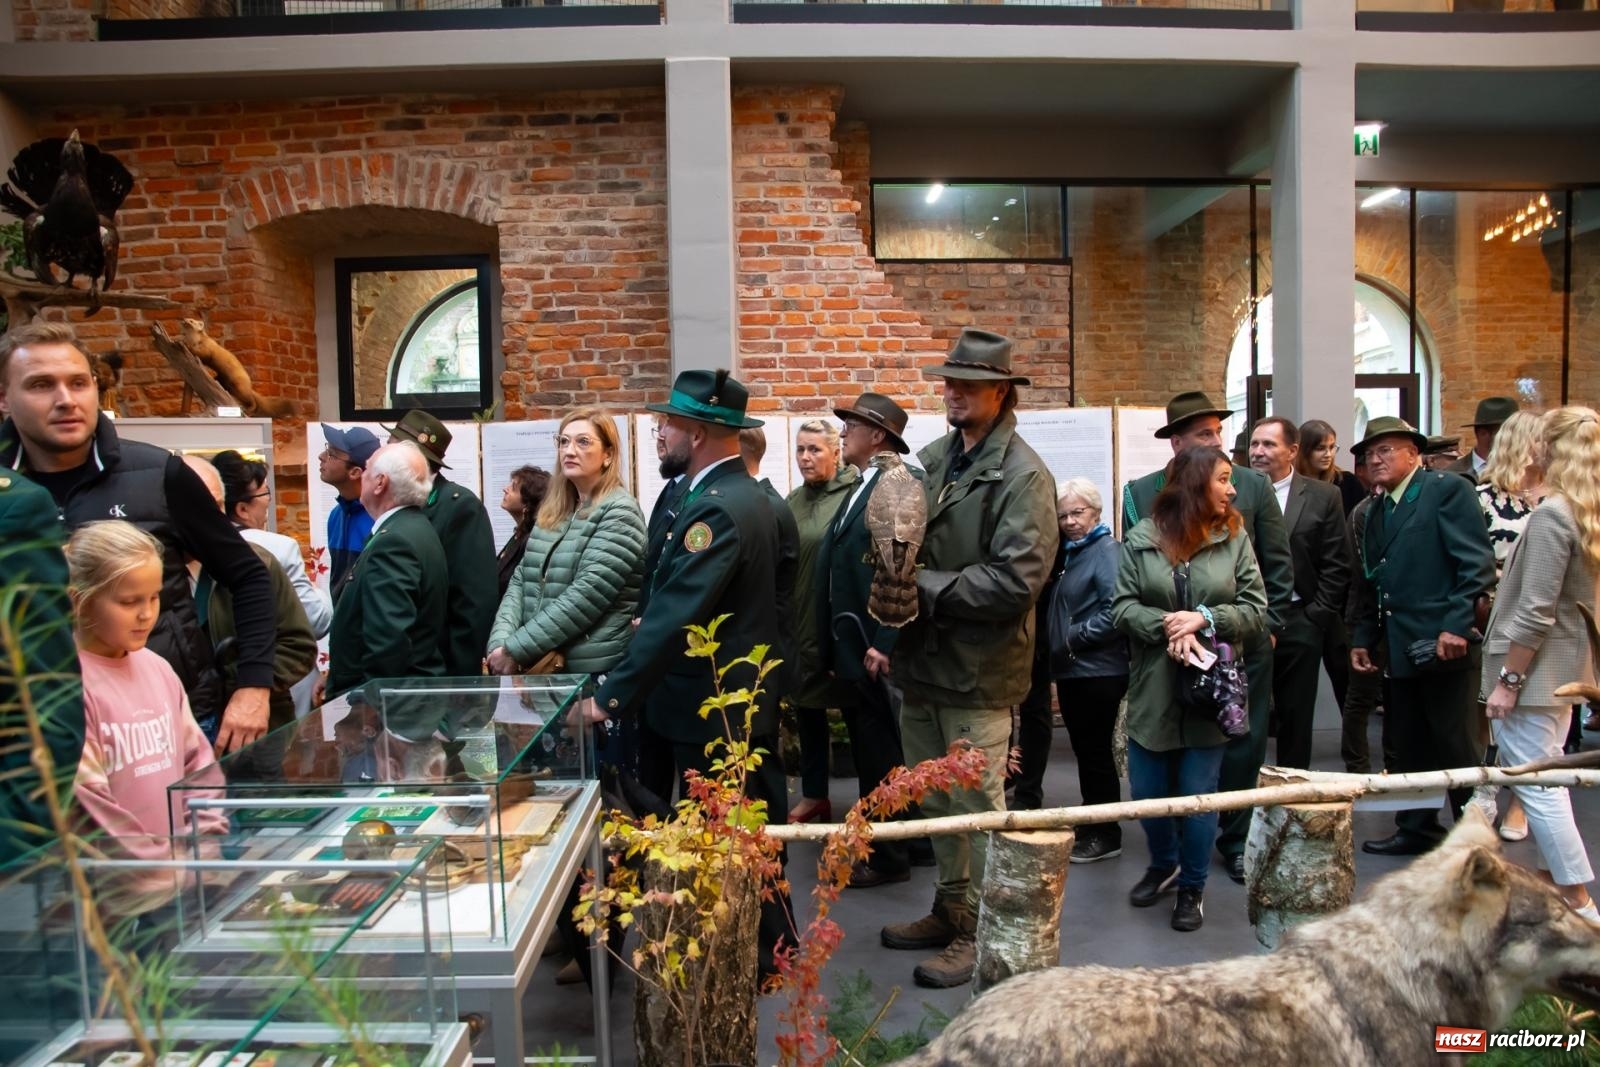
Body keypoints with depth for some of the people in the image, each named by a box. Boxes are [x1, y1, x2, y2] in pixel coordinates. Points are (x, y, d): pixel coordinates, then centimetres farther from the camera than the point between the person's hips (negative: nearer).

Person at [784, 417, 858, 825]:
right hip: (800, 623, 6)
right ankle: (814, 794, 30)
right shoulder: (794, 501, 9)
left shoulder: (854, 492, -11)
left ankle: (870, 799, 22)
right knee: (806, 705, 14)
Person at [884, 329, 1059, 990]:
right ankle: (951, 910, 37)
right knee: (937, 803, 19)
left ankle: (983, 932, 24)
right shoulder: (932, 459, 6)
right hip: (922, 661, 7)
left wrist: (926, 587, -16)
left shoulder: (1023, 475, -13)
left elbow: (1017, 581, -21)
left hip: (977, 670, -7)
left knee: (979, 807, 7)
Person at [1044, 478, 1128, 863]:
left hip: (1098, 672, -8)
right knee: (1084, 750, 15)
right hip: (1072, 670, 8)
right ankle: (1090, 824, 26)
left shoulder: (1107, 550, -11)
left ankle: (1107, 835, 13)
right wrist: (1059, 645, 7)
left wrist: (1073, 638, -15)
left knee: (1096, 752, 1)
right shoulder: (1071, 553, 15)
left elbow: (1115, 611, -21)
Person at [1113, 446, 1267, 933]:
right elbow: (1122, 607, -5)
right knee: (1147, 792, 11)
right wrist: (1167, 626, -21)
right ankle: (1164, 864, 39)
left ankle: (1193, 886, 28)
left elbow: (1255, 610, -2)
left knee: (1198, 795, 6)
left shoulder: (1234, 537, -1)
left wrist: (1204, 618, -17)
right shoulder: (1142, 537, -3)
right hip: (1153, 691, 1)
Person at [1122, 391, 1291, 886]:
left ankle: (1236, 841, 27)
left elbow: (1278, 566, 5)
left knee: (1244, 747, 11)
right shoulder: (1141, 492, -1)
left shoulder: (1254, 486, 2)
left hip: (1245, 645, 1)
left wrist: (1269, 626, 2)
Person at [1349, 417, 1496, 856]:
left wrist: (1456, 626, -20)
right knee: (1409, 747, 13)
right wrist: (1362, 637, 14)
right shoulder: (1376, 511, 17)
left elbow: (1478, 564, -14)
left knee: (1458, 749, 1)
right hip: (1399, 649, 7)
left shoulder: (1448, 489, -6)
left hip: (1443, 644, -7)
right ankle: (1418, 829, 25)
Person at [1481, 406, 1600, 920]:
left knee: (1536, 783, -3)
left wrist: (1507, 679, -17)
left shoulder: (1552, 514, -19)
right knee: (1546, 777, 19)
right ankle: (1552, 880, 29)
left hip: (1535, 668, -10)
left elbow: (1535, 612, -22)